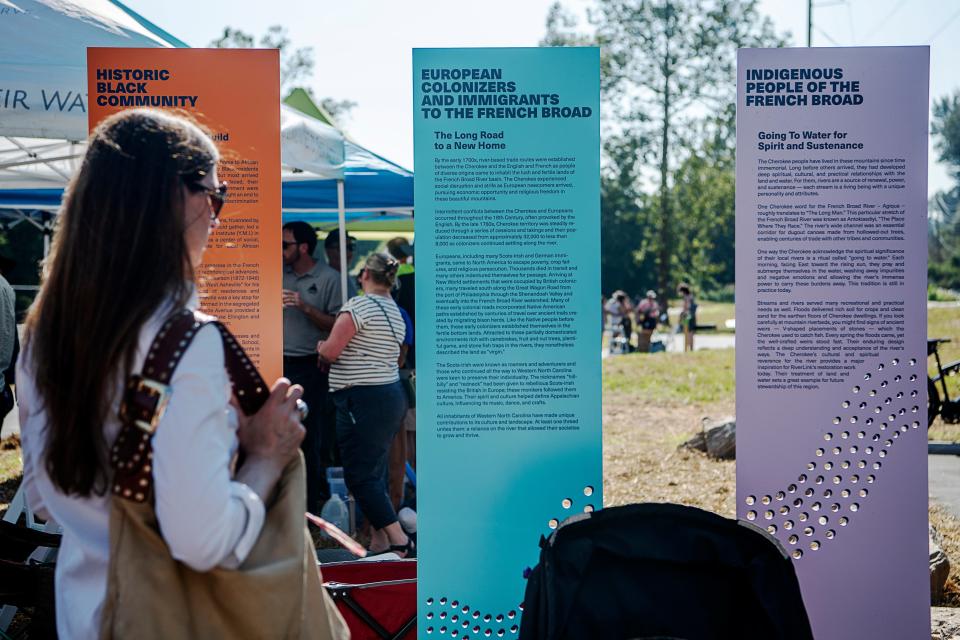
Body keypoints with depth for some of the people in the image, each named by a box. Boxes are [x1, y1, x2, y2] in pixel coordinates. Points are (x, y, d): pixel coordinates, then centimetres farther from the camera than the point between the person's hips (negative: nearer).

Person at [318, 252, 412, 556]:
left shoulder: (359, 305, -13)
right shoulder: (395, 312, 15)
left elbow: (330, 351, -14)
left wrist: (320, 347, 10)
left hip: (362, 398, -9)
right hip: (392, 393, 9)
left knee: (360, 475, -5)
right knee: (376, 471, 14)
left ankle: (399, 541, -7)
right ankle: (380, 542, 17)